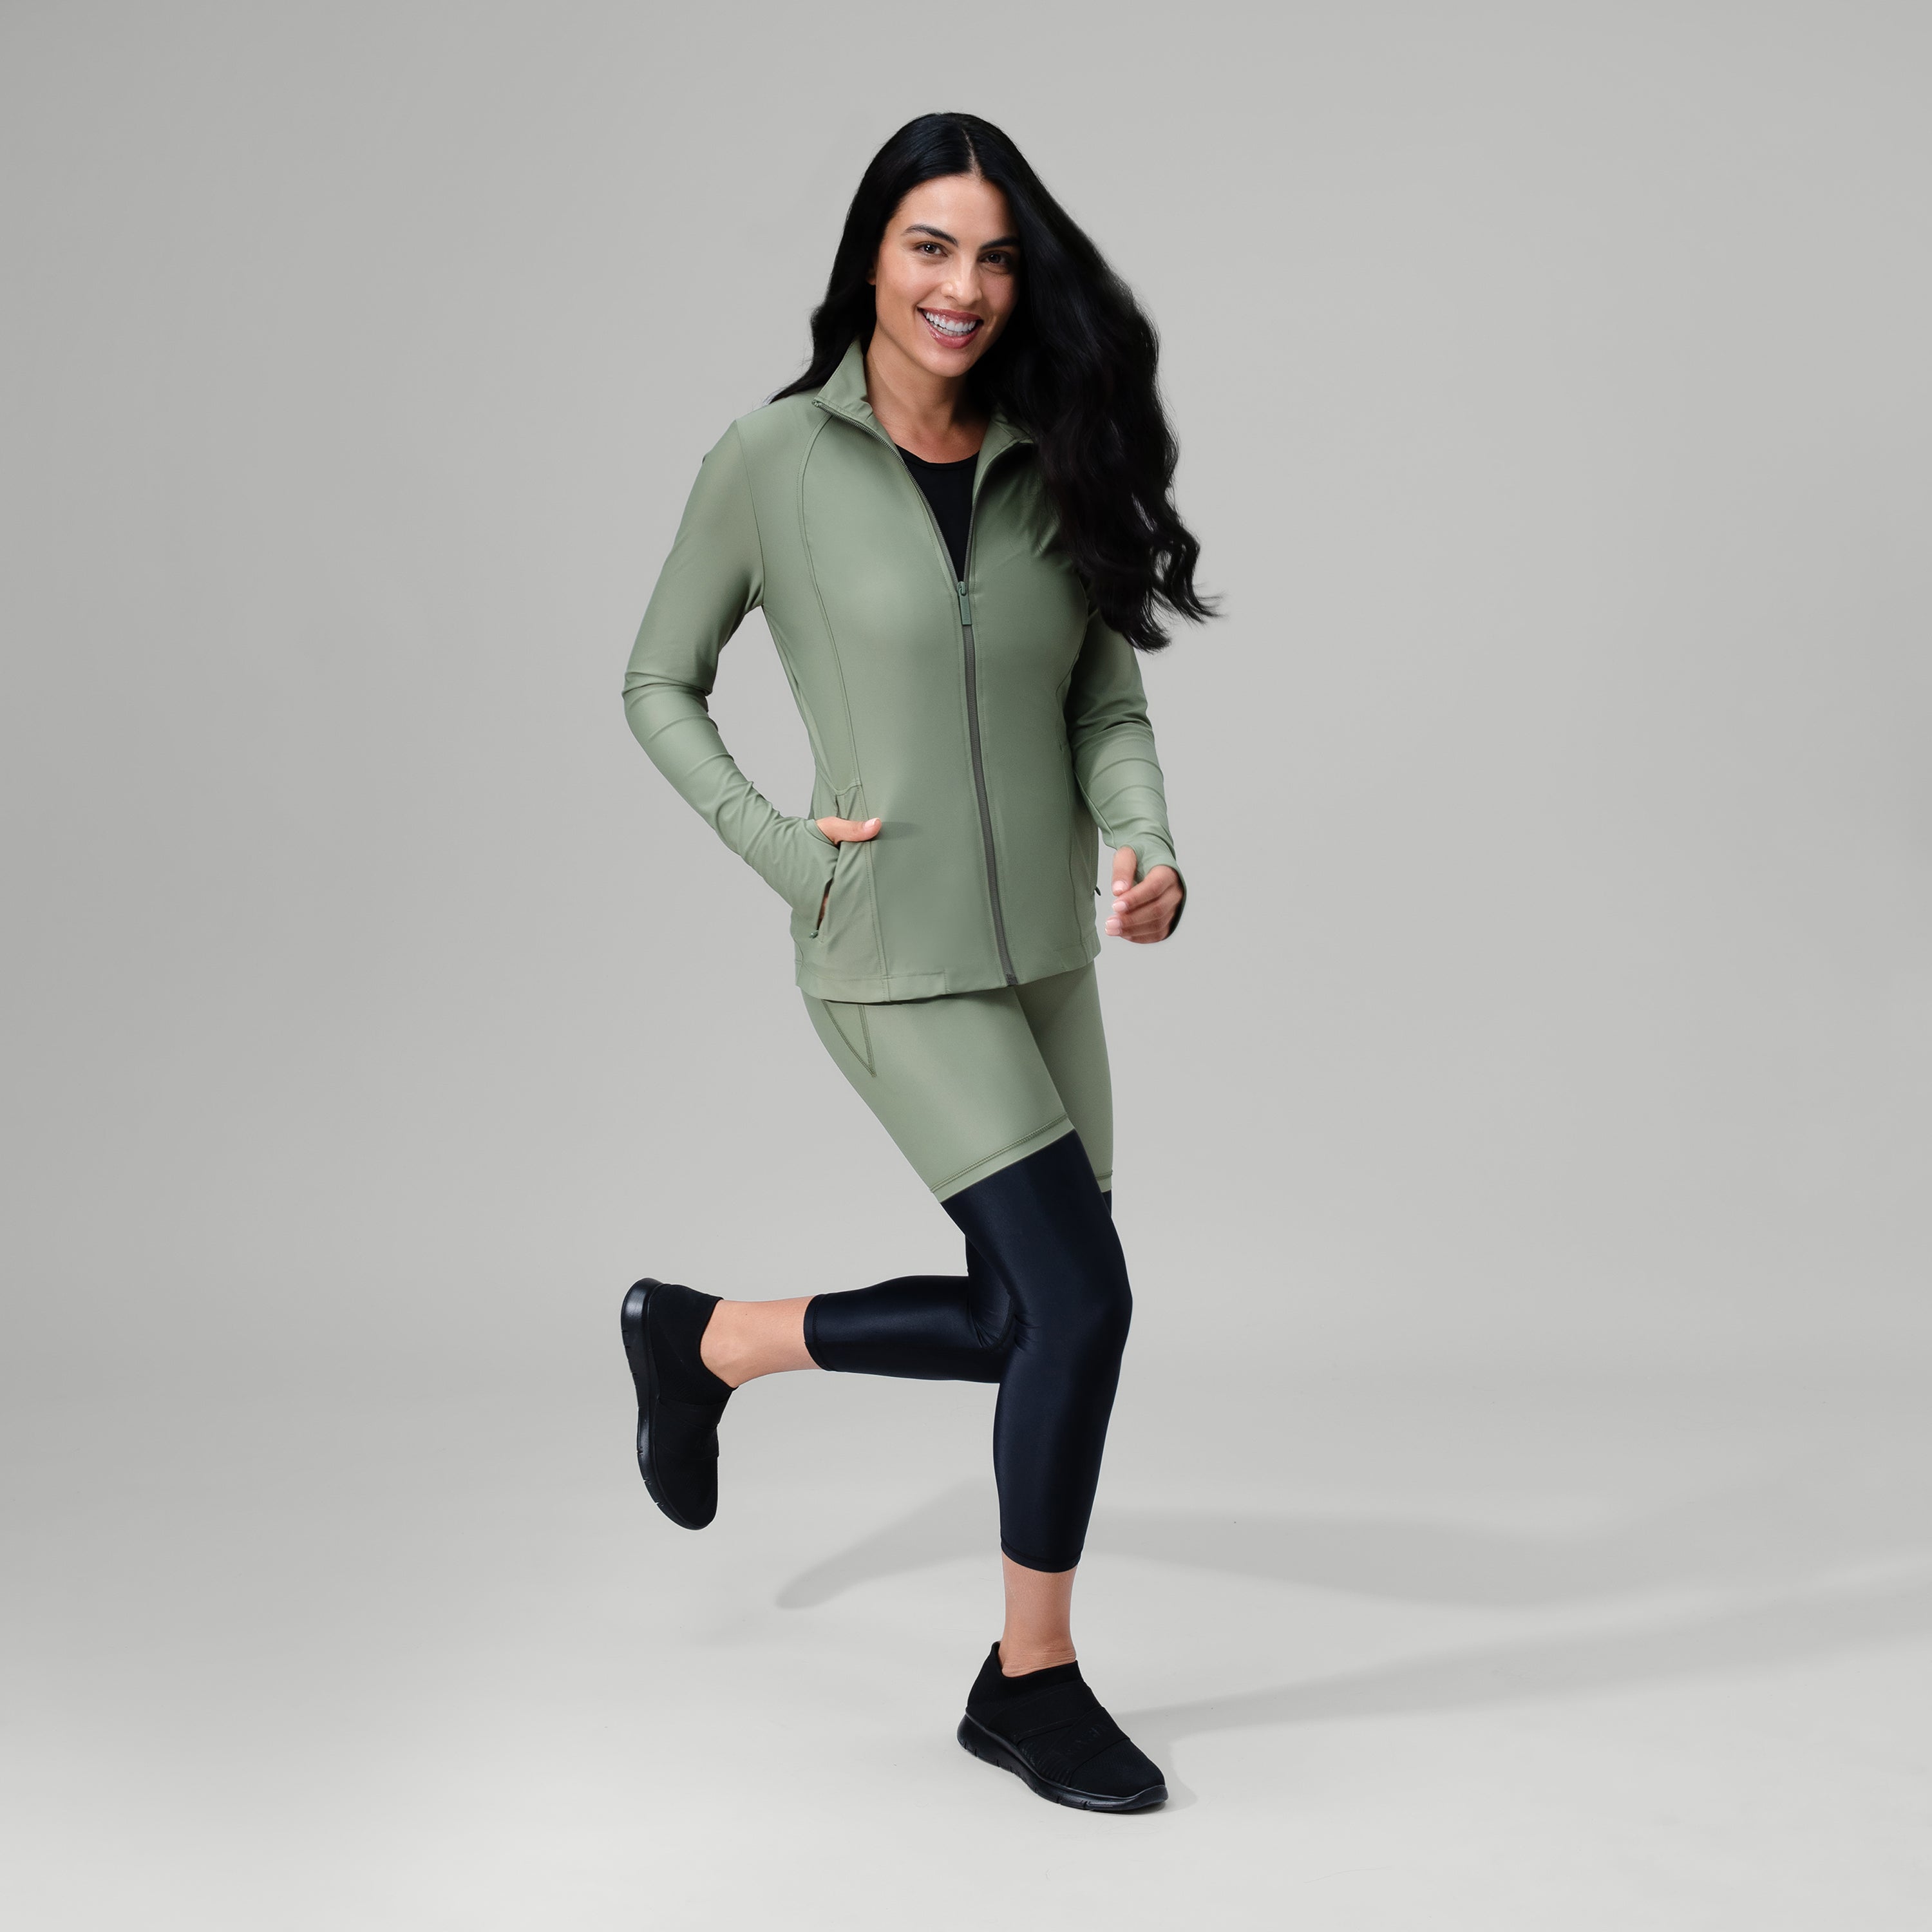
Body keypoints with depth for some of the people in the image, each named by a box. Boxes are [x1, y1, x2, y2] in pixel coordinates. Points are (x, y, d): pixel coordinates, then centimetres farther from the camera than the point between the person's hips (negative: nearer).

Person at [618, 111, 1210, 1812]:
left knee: (1023, 1319, 12)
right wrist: (782, 852, -10)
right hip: (891, 957, -6)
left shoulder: (1056, 462, 3)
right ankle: (1033, 1684, 11)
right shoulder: (774, 460, -7)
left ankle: (702, 1342, 36)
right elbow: (660, 687, 2)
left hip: (1045, 951, 6)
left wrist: (1145, 846, -13)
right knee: (1080, 1299, -11)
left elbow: (1109, 701, 6)